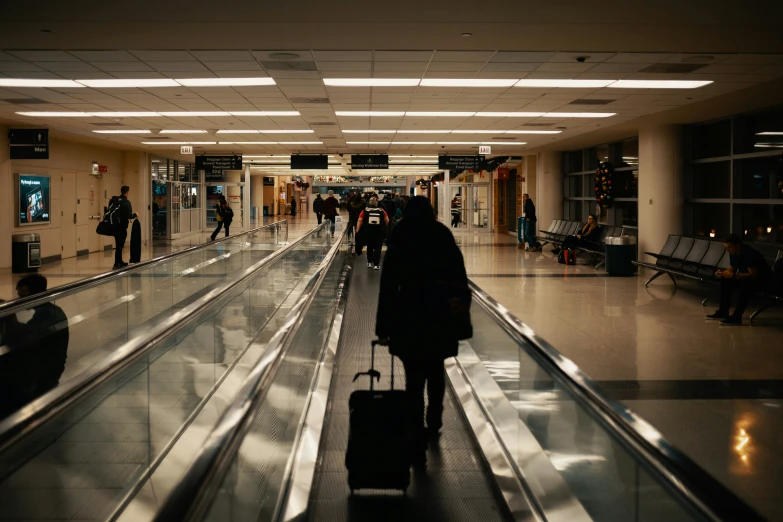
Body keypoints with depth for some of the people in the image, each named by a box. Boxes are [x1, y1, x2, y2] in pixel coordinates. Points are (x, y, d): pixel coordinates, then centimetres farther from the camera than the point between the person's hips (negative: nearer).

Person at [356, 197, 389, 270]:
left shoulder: (365, 211, 3)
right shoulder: (382, 211, 3)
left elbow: (359, 221, -4)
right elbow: (387, 221, 3)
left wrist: (357, 231, -5)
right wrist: (386, 228, 20)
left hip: (368, 231, 2)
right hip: (379, 231, -1)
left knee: (370, 247, 19)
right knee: (378, 248, 2)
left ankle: (369, 263, 25)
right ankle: (376, 264, -5)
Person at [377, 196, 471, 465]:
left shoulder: (398, 244, -4)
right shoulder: (446, 240, 2)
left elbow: (389, 287, -5)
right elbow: (460, 283, 4)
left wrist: (383, 326, 0)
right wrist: (462, 318, 9)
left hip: (410, 318, -3)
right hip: (442, 318, 3)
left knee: (414, 379, 1)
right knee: (436, 369, 25)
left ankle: (418, 444, 0)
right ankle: (434, 423, 37)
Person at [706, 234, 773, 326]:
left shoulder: (749, 253, -28)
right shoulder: (733, 253, -2)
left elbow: (753, 275, -33)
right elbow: (731, 269, 7)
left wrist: (733, 275, -37)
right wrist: (722, 272, -15)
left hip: (764, 280, -9)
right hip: (746, 278, 9)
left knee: (745, 284, -37)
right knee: (726, 280, -6)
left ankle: (736, 317, -35)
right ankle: (723, 312, -1)